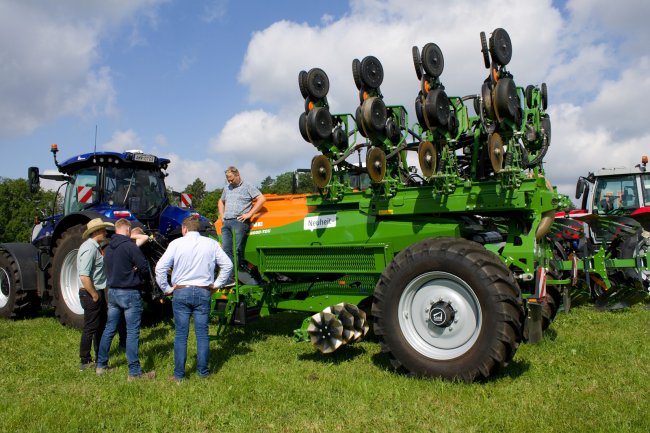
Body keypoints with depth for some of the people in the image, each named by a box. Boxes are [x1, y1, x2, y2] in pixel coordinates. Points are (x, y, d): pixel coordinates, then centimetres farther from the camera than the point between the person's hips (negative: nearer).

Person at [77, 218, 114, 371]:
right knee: (90, 328, -1)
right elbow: (84, 276, -27)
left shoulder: (96, 247, 12)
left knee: (101, 325, 19)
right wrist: (94, 295, -19)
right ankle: (85, 362, 10)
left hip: (98, 292, 10)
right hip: (90, 294, -10)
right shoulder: (89, 248, -20)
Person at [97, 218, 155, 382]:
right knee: (132, 333, -3)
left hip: (112, 291, 8)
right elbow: (144, 267, -17)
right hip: (129, 293, -8)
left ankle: (101, 365, 26)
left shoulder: (108, 248, 8)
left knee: (109, 329, 17)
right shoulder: (129, 246, -16)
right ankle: (134, 372, 1)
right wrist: (142, 279, 4)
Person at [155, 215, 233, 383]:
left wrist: (166, 288, 2)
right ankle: (203, 372, 14)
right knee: (202, 334, 8)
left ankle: (179, 375, 10)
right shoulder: (211, 244, 2)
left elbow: (160, 267, -8)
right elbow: (227, 265, 1)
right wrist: (217, 284, 8)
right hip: (203, 292, 1)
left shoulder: (176, 243, -3)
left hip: (181, 292, -1)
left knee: (181, 334, 5)